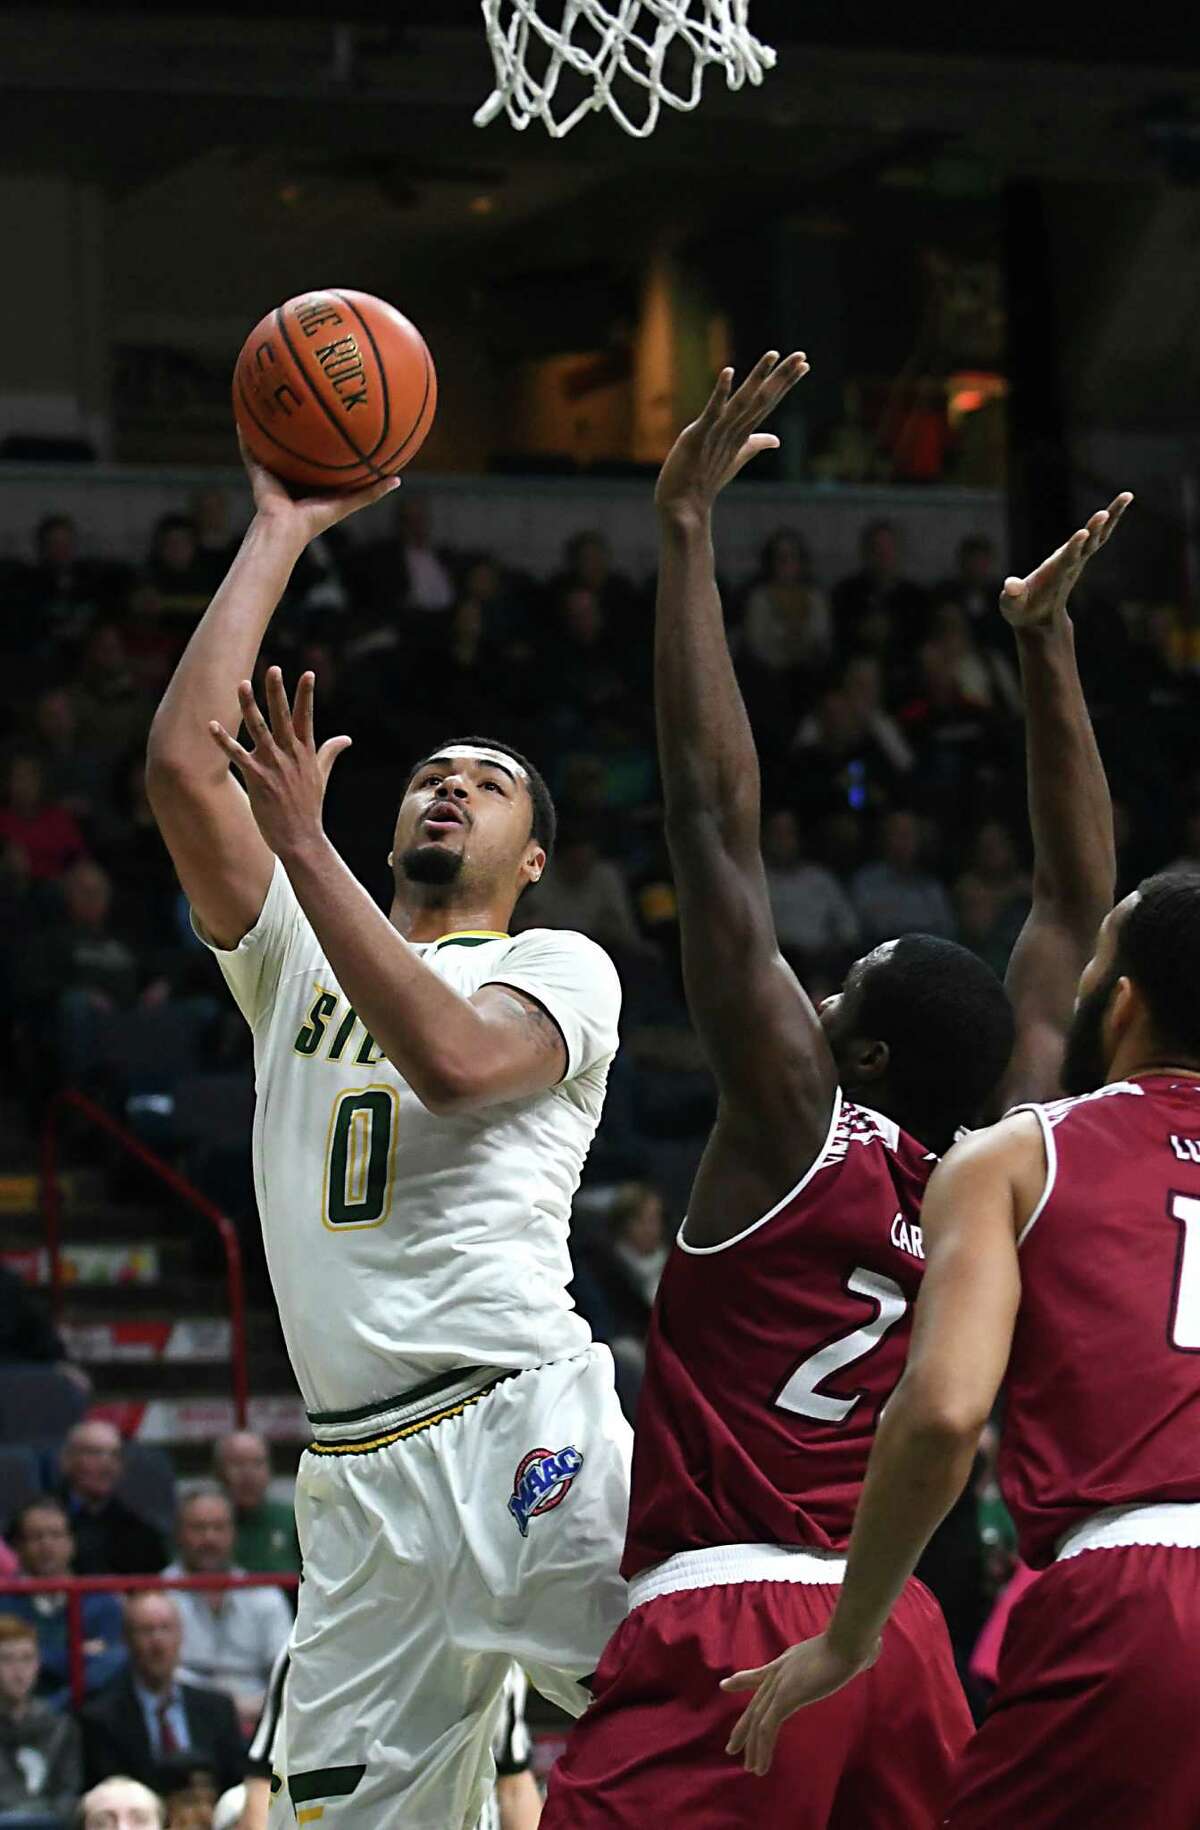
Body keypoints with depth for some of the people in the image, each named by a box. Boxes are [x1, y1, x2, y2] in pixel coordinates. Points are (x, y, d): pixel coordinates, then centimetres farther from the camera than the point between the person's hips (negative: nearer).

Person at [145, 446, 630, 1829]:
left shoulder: (561, 969, 10)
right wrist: (280, 534, 13)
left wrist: (302, 841, -11)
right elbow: (181, 760, 10)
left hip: (522, 1423, -4)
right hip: (357, 1479, 4)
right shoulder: (298, 959, 23)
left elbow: (453, 1057, -13)